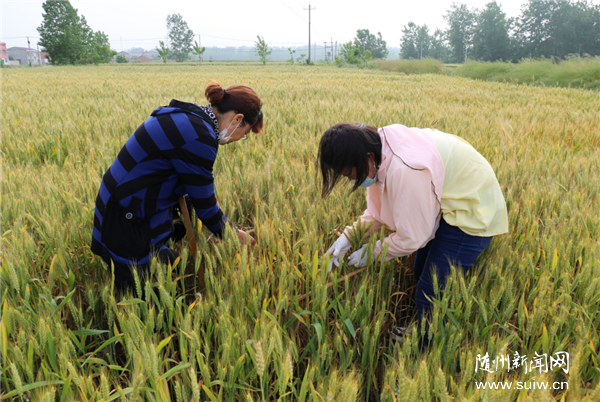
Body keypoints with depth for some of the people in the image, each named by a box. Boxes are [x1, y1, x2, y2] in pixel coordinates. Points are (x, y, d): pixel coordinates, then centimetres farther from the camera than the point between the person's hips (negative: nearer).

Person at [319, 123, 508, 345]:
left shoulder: (405, 171, -38)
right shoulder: (378, 147, -11)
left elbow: (412, 237, -25)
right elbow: (379, 209, 1)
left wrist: (374, 252, -11)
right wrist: (348, 237, -10)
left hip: (471, 211, -9)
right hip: (446, 201, 9)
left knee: (431, 292, -4)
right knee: (421, 274, 20)